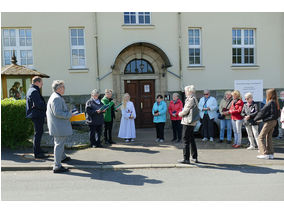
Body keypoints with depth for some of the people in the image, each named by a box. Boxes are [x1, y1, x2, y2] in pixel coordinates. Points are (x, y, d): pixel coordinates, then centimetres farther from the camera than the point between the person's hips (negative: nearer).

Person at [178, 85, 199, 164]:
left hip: (188, 122, -10)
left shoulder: (191, 99, -16)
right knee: (191, 140, 17)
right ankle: (194, 158, 25)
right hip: (192, 122, 10)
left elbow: (186, 111, -17)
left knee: (186, 140, -4)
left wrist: (180, 113, 2)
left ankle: (186, 159, 2)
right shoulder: (194, 99, 16)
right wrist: (182, 113, 8)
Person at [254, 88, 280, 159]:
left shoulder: (270, 103, -17)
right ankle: (271, 153, 20)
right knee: (269, 137, 16)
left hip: (269, 121, -9)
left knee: (261, 137, -3)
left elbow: (262, 112, -12)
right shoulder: (276, 103, 7)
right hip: (274, 121, 9)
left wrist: (255, 119, 0)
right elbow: (277, 114, 14)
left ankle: (265, 153, -5)